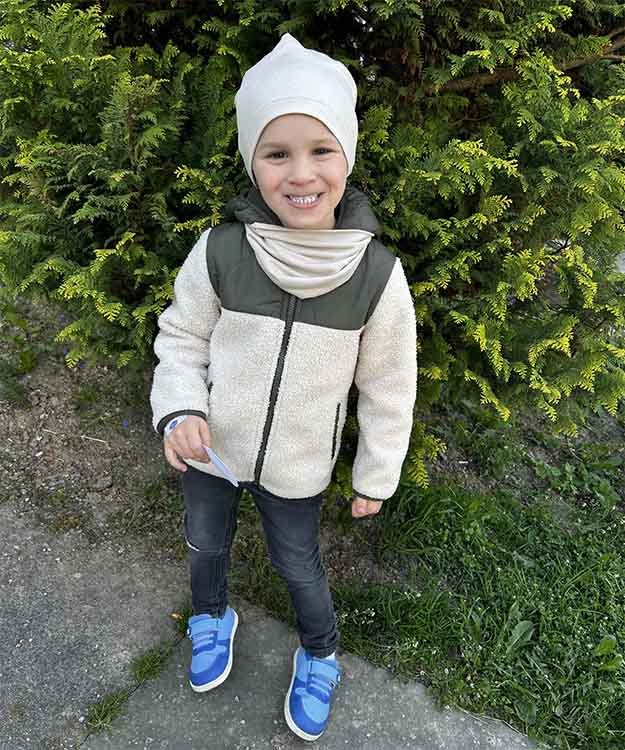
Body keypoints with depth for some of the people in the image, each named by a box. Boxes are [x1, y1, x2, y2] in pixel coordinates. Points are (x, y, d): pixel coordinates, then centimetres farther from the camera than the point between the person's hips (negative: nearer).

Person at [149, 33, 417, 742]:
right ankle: (212, 617, 60)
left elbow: (388, 386, -8)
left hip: (297, 466, -1)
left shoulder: (378, 272, -20)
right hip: (210, 449, 2)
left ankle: (319, 655, 51)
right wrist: (180, 410, -21)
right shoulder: (220, 251, -21)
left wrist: (376, 476, 1)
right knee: (205, 542, 25)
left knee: (297, 565, 18)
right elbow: (181, 336, -4)